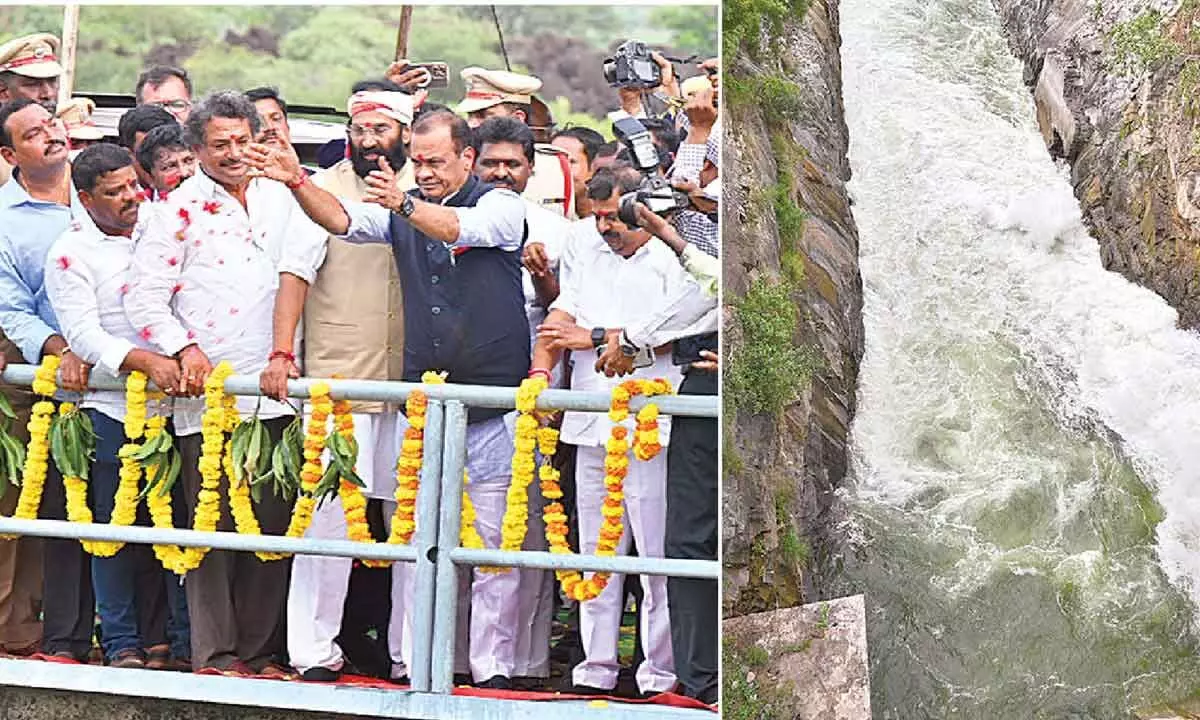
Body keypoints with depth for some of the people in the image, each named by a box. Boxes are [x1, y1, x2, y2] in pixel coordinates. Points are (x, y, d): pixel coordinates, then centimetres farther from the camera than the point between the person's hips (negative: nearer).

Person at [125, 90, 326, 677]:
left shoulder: (279, 199, 14)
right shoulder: (180, 209, 2)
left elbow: (299, 265, 20)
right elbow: (144, 298, -1)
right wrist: (184, 349, -13)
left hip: (272, 392, 4)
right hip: (206, 395, -4)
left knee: (273, 524, 5)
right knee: (214, 528, -2)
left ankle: (261, 651, 13)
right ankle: (214, 654, 6)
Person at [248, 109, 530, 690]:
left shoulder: (501, 206, -2)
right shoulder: (403, 211, 12)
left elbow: (460, 227, -23)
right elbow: (342, 219, -2)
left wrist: (404, 204, -40)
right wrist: (298, 184, -19)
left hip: (492, 402, -4)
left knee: (493, 541, -1)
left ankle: (492, 667, 5)